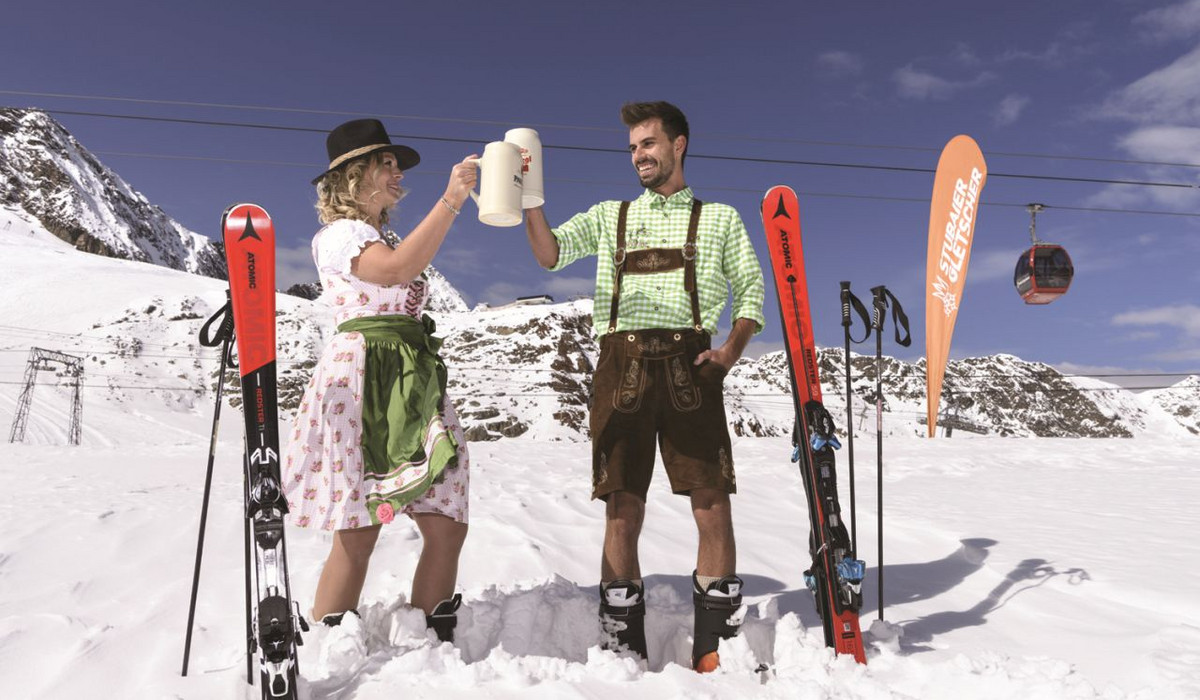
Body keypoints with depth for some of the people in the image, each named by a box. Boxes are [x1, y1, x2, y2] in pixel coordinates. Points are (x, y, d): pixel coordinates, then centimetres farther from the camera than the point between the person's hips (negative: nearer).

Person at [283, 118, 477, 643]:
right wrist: (449, 201, -19)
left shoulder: (390, 236, 26)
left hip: (416, 382, 8)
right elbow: (396, 270, -21)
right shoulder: (338, 235, 0)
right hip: (362, 383, -8)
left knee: (447, 527, 1)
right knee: (358, 536, -7)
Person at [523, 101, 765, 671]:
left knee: (713, 506, -5)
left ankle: (716, 650, 8)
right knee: (623, 510, 0)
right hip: (622, 363, 1)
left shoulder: (719, 218, 19)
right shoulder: (609, 216, 23)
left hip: (689, 363, -1)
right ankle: (623, 649, 11)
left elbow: (751, 290, 13)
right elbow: (550, 253, 8)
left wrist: (731, 350, -4)